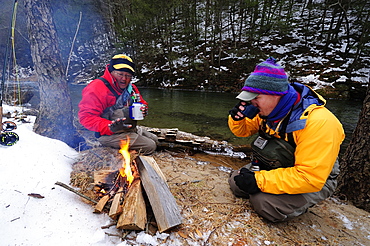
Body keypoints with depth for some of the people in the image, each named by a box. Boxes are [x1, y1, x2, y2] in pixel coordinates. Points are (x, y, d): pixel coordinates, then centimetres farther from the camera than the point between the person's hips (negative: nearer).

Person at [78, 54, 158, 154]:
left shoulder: (131, 88, 8)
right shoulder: (97, 88, -17)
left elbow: (141, 102, 23)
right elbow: (86, 117, -21)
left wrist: (143, 109, -4)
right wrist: (110, 127, -35)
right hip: (110, 135, -9)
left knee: (154, 139, 19)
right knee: (150, 146, -14)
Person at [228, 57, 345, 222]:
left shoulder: (318, 122, -32)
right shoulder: (267, 109, -11)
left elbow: (310, 178, -34)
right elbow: (244, 130, 5)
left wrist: (259, 181, -34)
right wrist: (237, 119, -20)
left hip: (315, 181, -5)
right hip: (276, 168, 6)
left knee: (264, 203, -26)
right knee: (236, 182, -5)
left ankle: (298, 203, 4)